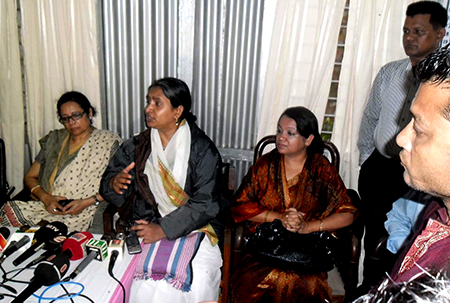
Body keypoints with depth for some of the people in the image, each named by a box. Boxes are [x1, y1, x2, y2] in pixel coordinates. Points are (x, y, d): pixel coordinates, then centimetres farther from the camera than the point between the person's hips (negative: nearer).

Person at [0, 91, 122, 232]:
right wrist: (46, 198, -4)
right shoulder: (55, 139, 18)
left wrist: (87, 202, -17)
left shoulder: (109, 141, 3)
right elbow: (30, 177, 17)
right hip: (46, 206, 5)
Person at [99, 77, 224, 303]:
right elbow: (107, 188, 11)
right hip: (145, 228, 3)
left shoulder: (202, 149, -5)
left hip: (193, 229, -2)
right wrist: (114, 183, -13)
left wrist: (163, 230, -19)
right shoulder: (136, 146, 7)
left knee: (194, 284, -24)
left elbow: (205, 204, -11)